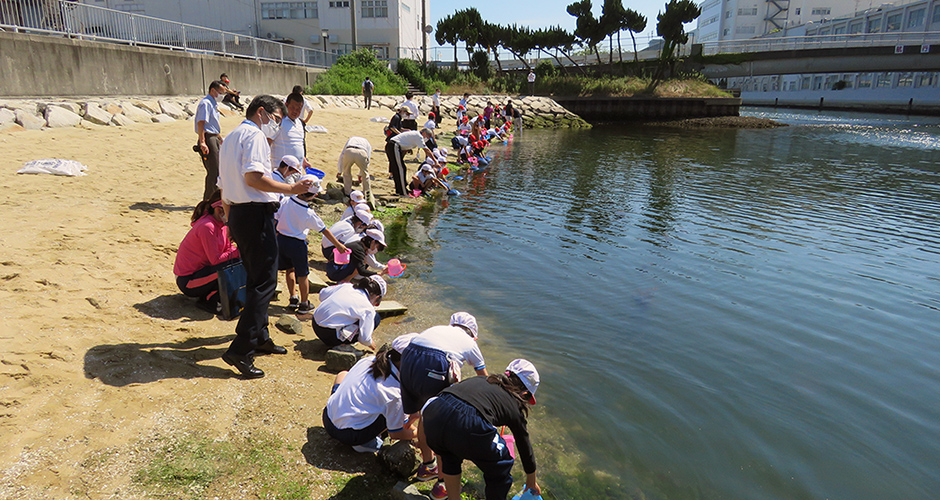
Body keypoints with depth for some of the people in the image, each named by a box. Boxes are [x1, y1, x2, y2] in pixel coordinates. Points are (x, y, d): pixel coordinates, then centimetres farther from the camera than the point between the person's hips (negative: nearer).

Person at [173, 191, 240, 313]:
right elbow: (215, 259, -24)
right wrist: (239, 252, -23)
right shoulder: (207, 227, -23)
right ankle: (209, 300, -7)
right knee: (234, 264, -26)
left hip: (199, 270, 9)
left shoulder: (222, 224, 5)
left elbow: (229, 249, 4)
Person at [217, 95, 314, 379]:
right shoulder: (254, 135, -8)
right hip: (256, 214, -10)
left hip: (237, 214, 10)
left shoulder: (231, 138, 22)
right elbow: (253, 177, -22)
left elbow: (223, 185, 23)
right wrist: (290, 189, -18)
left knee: (256, 278, 19)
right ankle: (240, 351, -10)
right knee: (264, 283, -8)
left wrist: (231, 221, 26)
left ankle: (259, 337, 30)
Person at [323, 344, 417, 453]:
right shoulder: (394, 391, -18)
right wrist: (416, 432, 15)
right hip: (349, 437, -6)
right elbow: (395, 434, -7)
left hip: (328, 421, 6)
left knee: (343, 374, 29)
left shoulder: (368, 360, 0)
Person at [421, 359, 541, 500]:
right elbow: (525, 447, 36)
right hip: (467, 429, -5)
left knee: (450, 459, 39)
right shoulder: (514, 406, 24)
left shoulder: (479, 380, 33)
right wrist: (531, 482, 50)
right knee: (500, 468, 26)